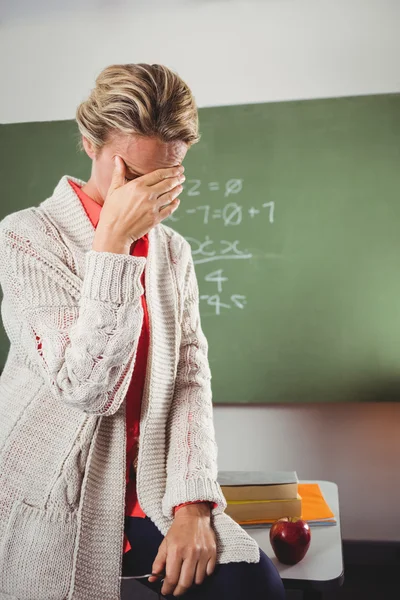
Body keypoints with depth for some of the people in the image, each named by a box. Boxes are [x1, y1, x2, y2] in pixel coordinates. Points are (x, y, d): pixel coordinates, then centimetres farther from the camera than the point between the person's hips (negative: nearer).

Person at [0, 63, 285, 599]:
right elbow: (87, 389, -21)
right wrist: (113, 241, -25)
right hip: (52, 502, -3)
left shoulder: (174, 252, 6)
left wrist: (192, 506, -10)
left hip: (150, 490, 4)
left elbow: (191, 381, 1)